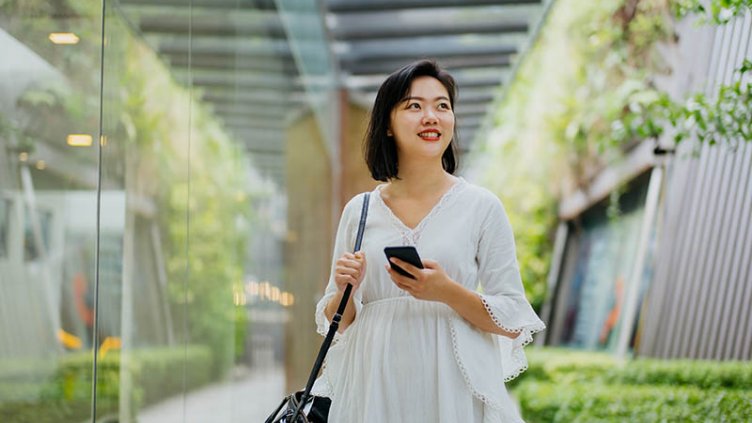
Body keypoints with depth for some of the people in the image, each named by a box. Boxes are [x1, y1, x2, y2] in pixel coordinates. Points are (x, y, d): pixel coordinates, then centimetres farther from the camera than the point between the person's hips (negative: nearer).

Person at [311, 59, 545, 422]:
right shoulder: (358, 211, 6)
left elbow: (513, 322, -4)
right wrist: (345, 290, -10)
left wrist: (447, 292, -19)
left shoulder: (481, 207, -2)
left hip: (453, 390, -2)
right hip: (374, 391, 2)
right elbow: (333, 324, 11)